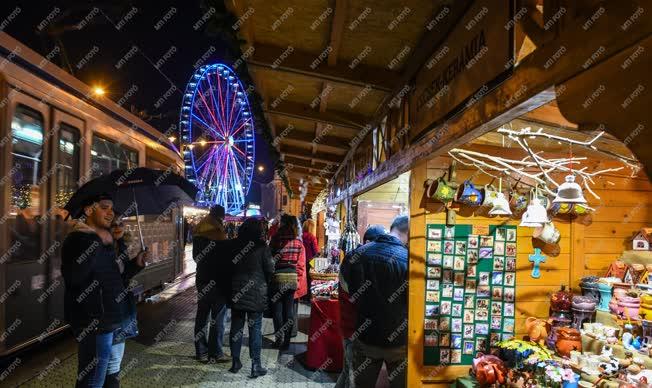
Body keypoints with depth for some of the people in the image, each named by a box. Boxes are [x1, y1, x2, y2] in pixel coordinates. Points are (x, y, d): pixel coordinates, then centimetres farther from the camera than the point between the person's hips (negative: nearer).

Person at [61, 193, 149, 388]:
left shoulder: (106, 240, 15)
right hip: (94, 324, -9)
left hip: (116, 320, 9)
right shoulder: (77, 239, -13)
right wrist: (98, 242, -31)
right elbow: (73, 277, -31)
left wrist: (135, 264, 9)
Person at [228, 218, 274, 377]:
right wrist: (264, 284, 10)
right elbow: (270, 270, -7)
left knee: (236, 327, 13)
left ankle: (236, 362, 23)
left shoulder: (234, 245, 0)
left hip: (237, 292, 4)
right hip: (256, 294, -3)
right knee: (255, 328, 4)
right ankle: (255, 366, 8)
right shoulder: (262, 247, -11)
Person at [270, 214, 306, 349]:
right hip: (293, 278, 3)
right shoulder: (299, 242, 0)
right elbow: (301, 264, 1)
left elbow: (271, 258, -5)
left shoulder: (276, 239, -10)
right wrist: (299, 281, 9)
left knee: (277, 309, 10)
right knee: (289, 310, 11)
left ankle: (280, 339, 12)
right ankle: (286, 341, 18)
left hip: (278, 277, -3)